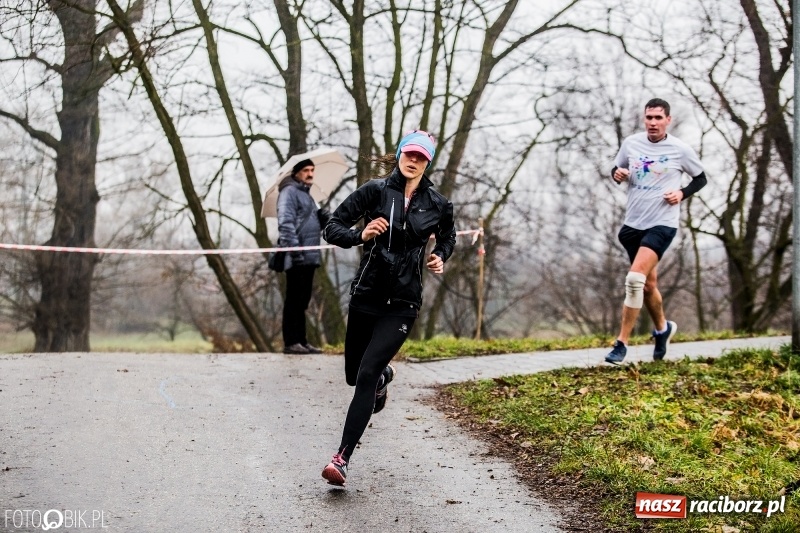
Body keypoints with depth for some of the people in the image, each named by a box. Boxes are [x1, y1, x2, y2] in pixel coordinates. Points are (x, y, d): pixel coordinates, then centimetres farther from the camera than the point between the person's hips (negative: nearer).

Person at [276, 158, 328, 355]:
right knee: (294, 299, -9)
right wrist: (294, 248, -24)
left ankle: (301, 341, 16)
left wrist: (323, 217, 10)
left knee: (302, 300, 11)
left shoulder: (306, 195, 24)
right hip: (297, 258, -10)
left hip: (309, 257, 10)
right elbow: (285, 222, -17)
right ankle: (291, 342, -8)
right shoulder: (290, 191, -6)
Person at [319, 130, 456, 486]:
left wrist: (440, 257, 3)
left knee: (366, 376, -15)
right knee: (354, 375, 15)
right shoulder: (375, 192, -4)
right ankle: (384, 375, 54)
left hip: (402, 304, -1)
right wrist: (361, 235, -23)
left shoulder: (437, 204, 2)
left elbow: (447, 236, 23)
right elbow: (332, 229, -4)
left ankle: (342, 459, -13)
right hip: (366, 296, 1)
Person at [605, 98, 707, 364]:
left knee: (634, 278, -21)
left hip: (662, 224, -5)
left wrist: (682, 193, -10)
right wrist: (617, 174, -6)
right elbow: (616, 168, 17)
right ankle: (662, 328, 42)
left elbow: (701, 178, 9)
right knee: (648, 285, 15)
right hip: (632, 224, 5)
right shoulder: (631, 143, 3)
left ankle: (622, 343, -15)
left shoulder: (680, 149, -4)